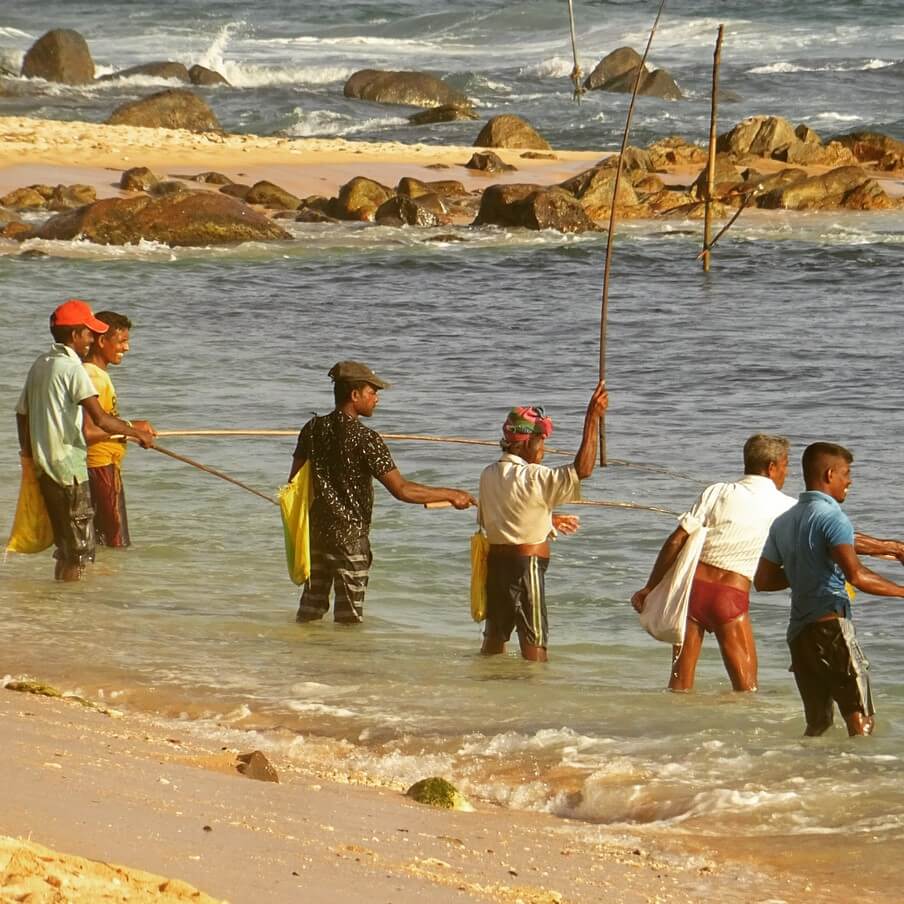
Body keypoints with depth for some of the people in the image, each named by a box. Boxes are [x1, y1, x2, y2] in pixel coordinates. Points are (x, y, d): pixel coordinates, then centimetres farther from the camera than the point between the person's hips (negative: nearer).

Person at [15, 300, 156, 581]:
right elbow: (100, 419, -23)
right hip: (70, 469, -9)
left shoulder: (40, 365, 11)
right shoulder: (72, 368, -14)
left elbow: (22, 412, 18)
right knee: (78, 551, -3)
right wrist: (137, 433, -12)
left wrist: (28, 451, 28)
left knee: (65, 548, 15)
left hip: (45, 468, 9)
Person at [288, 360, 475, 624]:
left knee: (310, 611, 14)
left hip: (315, 530, 6)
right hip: (349, 535, -6)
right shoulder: (365, 439, -16)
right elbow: (401, 489, -19)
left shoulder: (313, 429, 2)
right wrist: (450, 495, -10)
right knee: (349, 615, 2)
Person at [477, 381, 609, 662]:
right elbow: (582, 469, -25)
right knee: (534, 639, -2)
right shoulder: (533, 478, -18)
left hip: (495, 561, 8)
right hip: (526, 563, -8)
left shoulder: (489, 475, 8)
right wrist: (593, 417, -22)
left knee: (495, 634, 17)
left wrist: (548, 521, 27)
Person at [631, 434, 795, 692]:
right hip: (731, 598, -3)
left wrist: (649, 588, 6)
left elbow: (677, 541, 0)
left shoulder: (717, 492, 5)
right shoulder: (783, 507, 3)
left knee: (681, 681, 9)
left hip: (692, 586, 3)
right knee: (746, 688, 3)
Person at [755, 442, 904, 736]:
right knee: (861, 719, -9)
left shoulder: (783, 522, 16)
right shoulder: (832, 516, -9)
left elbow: (763, 580, 20)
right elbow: (856, 576, -21)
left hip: (798, 632, 8)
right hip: (831, 626, -8)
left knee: (818, 721, 12)